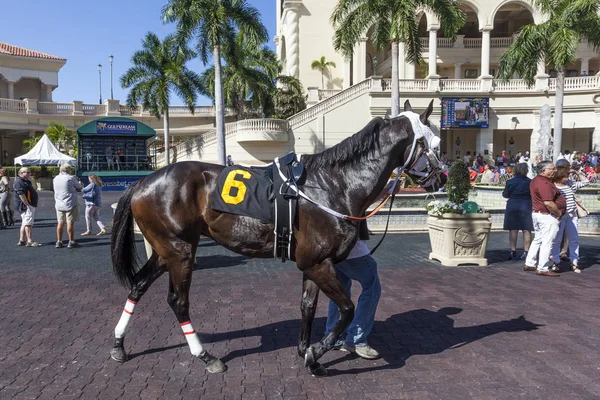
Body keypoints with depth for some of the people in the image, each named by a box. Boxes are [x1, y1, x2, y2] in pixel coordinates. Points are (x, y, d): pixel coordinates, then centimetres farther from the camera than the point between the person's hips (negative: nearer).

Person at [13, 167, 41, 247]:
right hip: (25, 205, -11)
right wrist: (27, 205, -24)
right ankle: (30, 241, -10)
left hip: (31, 205, 11)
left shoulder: (27, 181, 19)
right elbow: (21, 194, -22)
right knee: (28, 223, -10)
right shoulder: (19, 182, -13)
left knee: (24, 223, 13)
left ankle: (22, 240, 18)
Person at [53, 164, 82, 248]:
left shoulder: (55, 179, 8)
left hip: (59, 205, 6)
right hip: (70, 204, -6)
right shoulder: (70, 178, -11)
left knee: (60, 223, 12)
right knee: (70, 223, -2)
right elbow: (79, 187, -2)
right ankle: (71, 242, 1)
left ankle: (59, 242, 15)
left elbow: (56, 190, 15)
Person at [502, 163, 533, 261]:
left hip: (512, 207, 0)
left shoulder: (510, 182, -5)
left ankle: (513, 252, 6)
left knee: (513, 230, 5)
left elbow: (505, 195, 3)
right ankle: (526, 252, 4)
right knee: (526, 230, 4)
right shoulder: (530, 182, -6)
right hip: (526, 207, 0)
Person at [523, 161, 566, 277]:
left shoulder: (536, 180, 12)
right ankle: (542, 269, 2)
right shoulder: (544, 183, -21)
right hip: (548, 216, -10)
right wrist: (559, 213, -12)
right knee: (547, 242, -3)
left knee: (538, 240, 18)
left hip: (537, 213, 10)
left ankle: (529, 264, 24)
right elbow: (548, 203, -27)